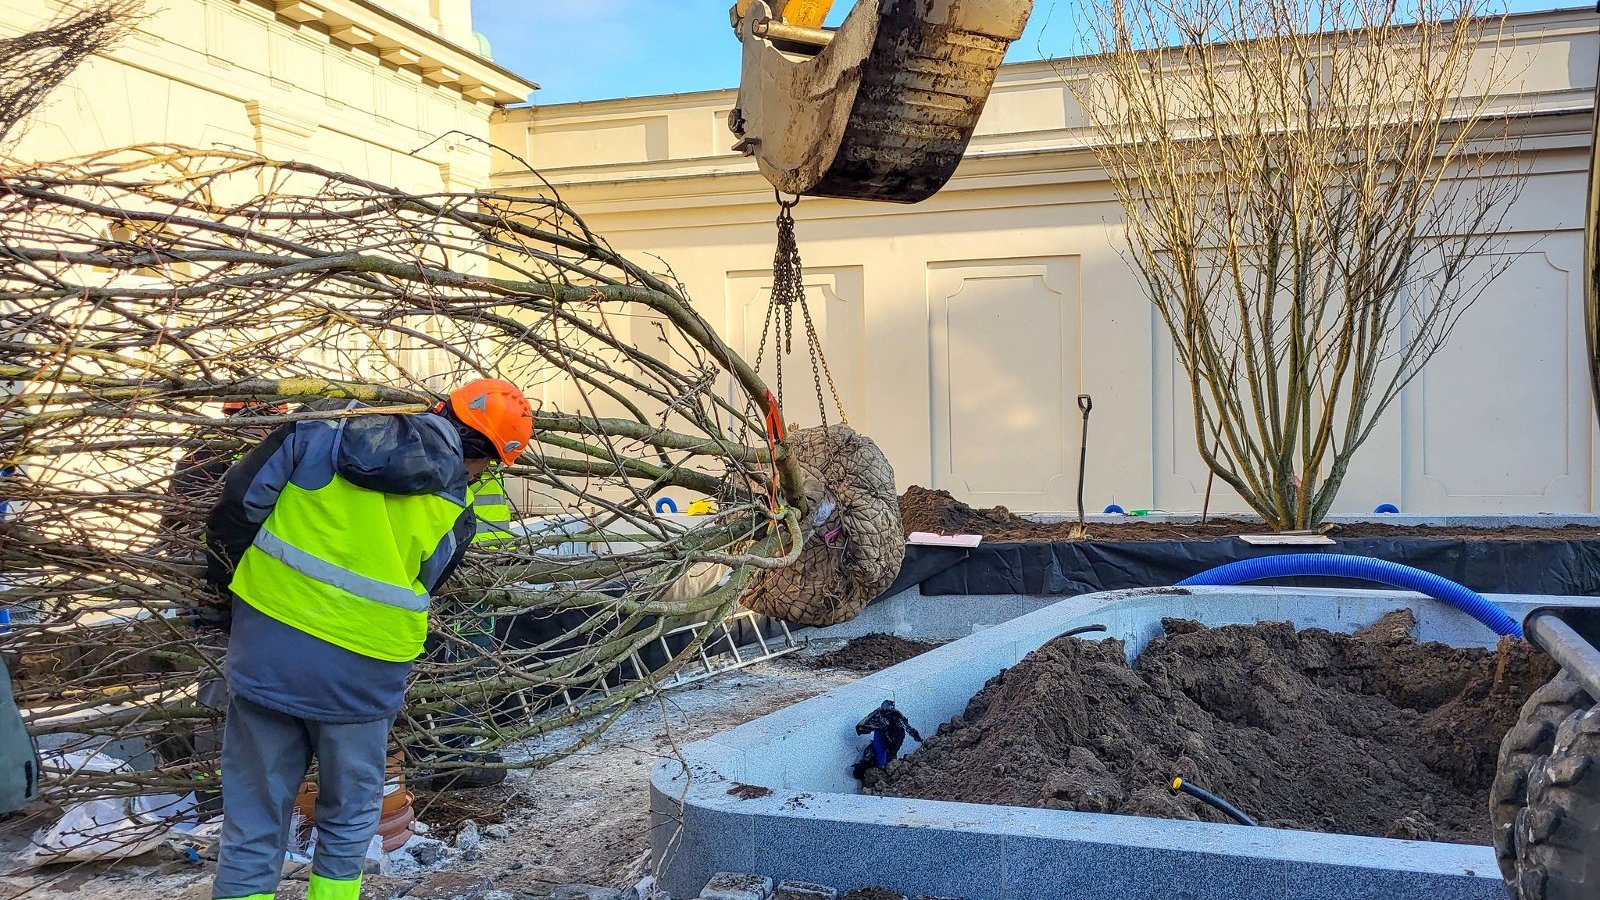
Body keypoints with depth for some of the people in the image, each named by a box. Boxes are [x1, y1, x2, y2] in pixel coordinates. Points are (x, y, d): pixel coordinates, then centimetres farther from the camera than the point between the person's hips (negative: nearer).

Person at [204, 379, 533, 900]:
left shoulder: (330, 431, -3)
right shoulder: (453, 514, -5)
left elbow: (244, 492, -2)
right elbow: (425, 587, 5)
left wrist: (224, 563, 13)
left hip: (266, 648, 2)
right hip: (359, 675, -2)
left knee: (255, 818, 15)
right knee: (349, 817, 22)